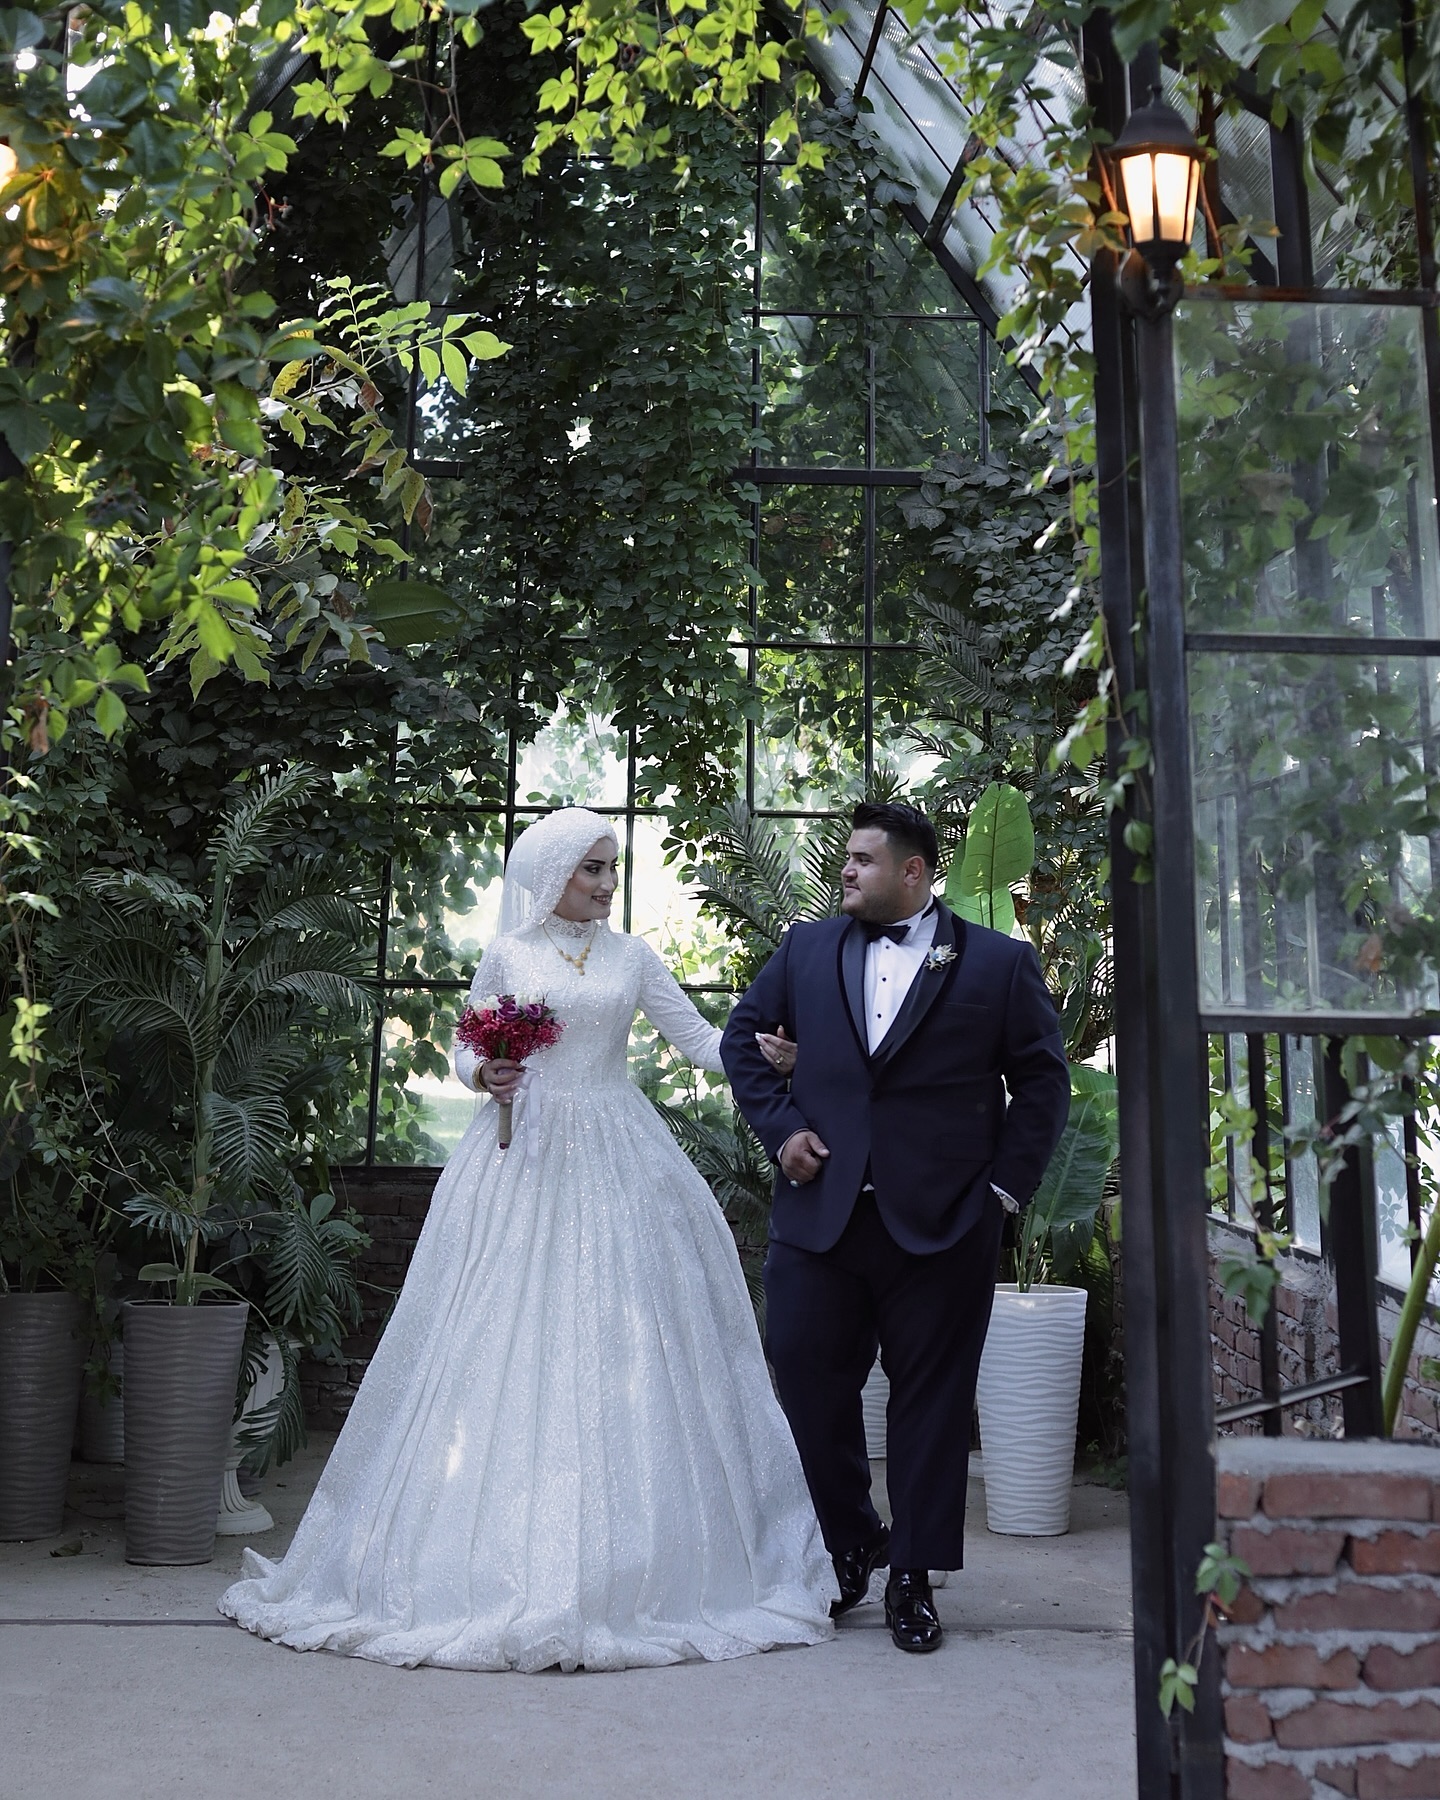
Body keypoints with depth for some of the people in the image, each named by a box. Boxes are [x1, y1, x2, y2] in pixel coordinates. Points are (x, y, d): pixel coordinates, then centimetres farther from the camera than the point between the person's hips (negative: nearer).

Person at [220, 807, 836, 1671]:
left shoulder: (632, 956, 9)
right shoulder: (507, 956, 6)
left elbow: (701, 1039, 6)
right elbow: (468, 1051, 10)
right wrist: (483, 1073, -11)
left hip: (616, 1162, 2)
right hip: (524, 1159, -1)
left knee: (621, 1341, 0)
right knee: (514, 1341, -4)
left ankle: (626, 1561, 10)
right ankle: (508, 1560, 5)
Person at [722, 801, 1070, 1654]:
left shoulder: (1001, 962, 1)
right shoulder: (806, 949, 9)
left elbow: (1044, 1081, 3)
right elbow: (744, 1036, 16)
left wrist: (1005, 1185, -3)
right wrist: (780, 1127, 3)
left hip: (942, 1224, -2)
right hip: (820, 1213, 3)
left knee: (932, 1396, 6)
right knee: (808, 1374, 5)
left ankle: (914, 1577, 22)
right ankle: (850, 1546, 28)